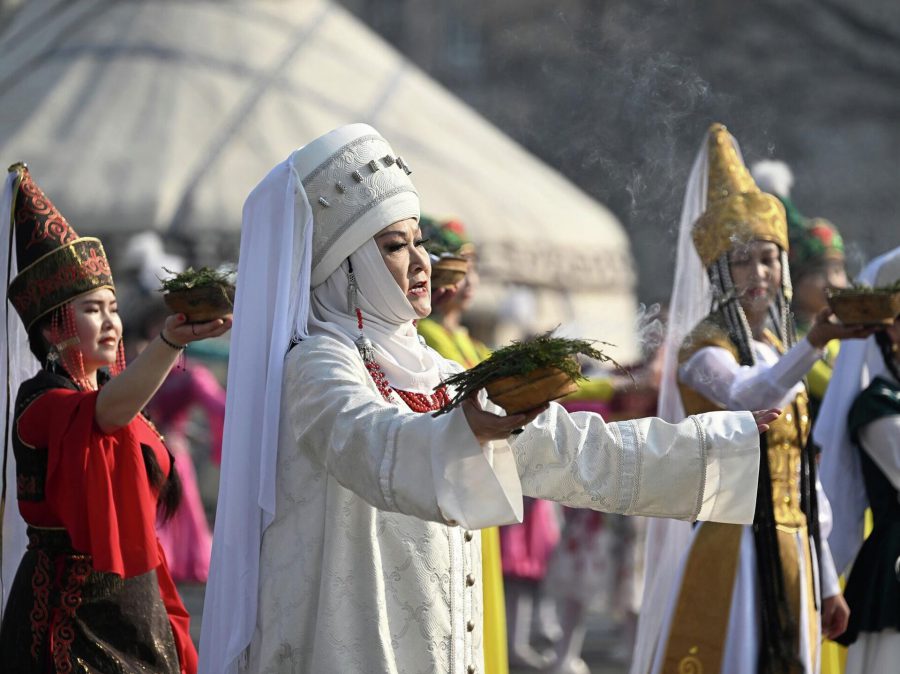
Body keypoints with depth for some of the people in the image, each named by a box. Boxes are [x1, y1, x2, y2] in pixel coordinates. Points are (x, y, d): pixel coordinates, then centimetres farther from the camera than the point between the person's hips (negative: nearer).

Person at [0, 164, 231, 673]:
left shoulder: (108, 388, 12)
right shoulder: (42, 406, -19)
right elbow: (108, 412, -39)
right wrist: (170, 342, -52)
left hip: (136, 607, 8)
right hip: (74, 618, -8)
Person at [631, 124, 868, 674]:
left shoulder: (781, 354, 16)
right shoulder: (701, 349, -6)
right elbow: (747, 397, -31)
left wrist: (826, 582, 17)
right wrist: (815, 343, -46)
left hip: (788, 554, 7)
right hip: (727, 551, -7)